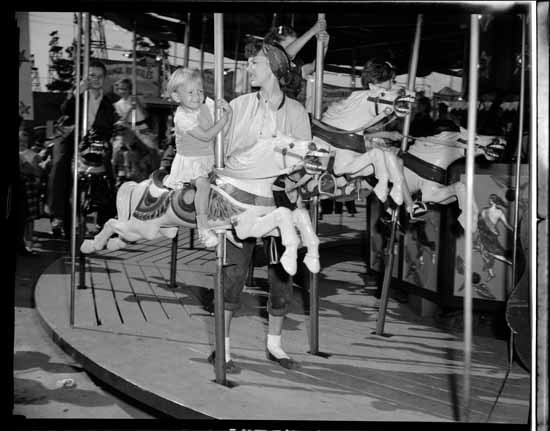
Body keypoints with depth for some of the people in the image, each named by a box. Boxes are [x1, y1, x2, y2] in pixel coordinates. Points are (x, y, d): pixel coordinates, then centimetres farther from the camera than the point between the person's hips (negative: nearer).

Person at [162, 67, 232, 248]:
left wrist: (227, 110, -3)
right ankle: (203, 228, -32)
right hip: (188, 161, -9)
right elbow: (206, 135, -24)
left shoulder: (204, 107, 5)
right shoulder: (182, 116, -19)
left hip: (208, 159, 9)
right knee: (203, 184, -32)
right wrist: (223, 120, -19)